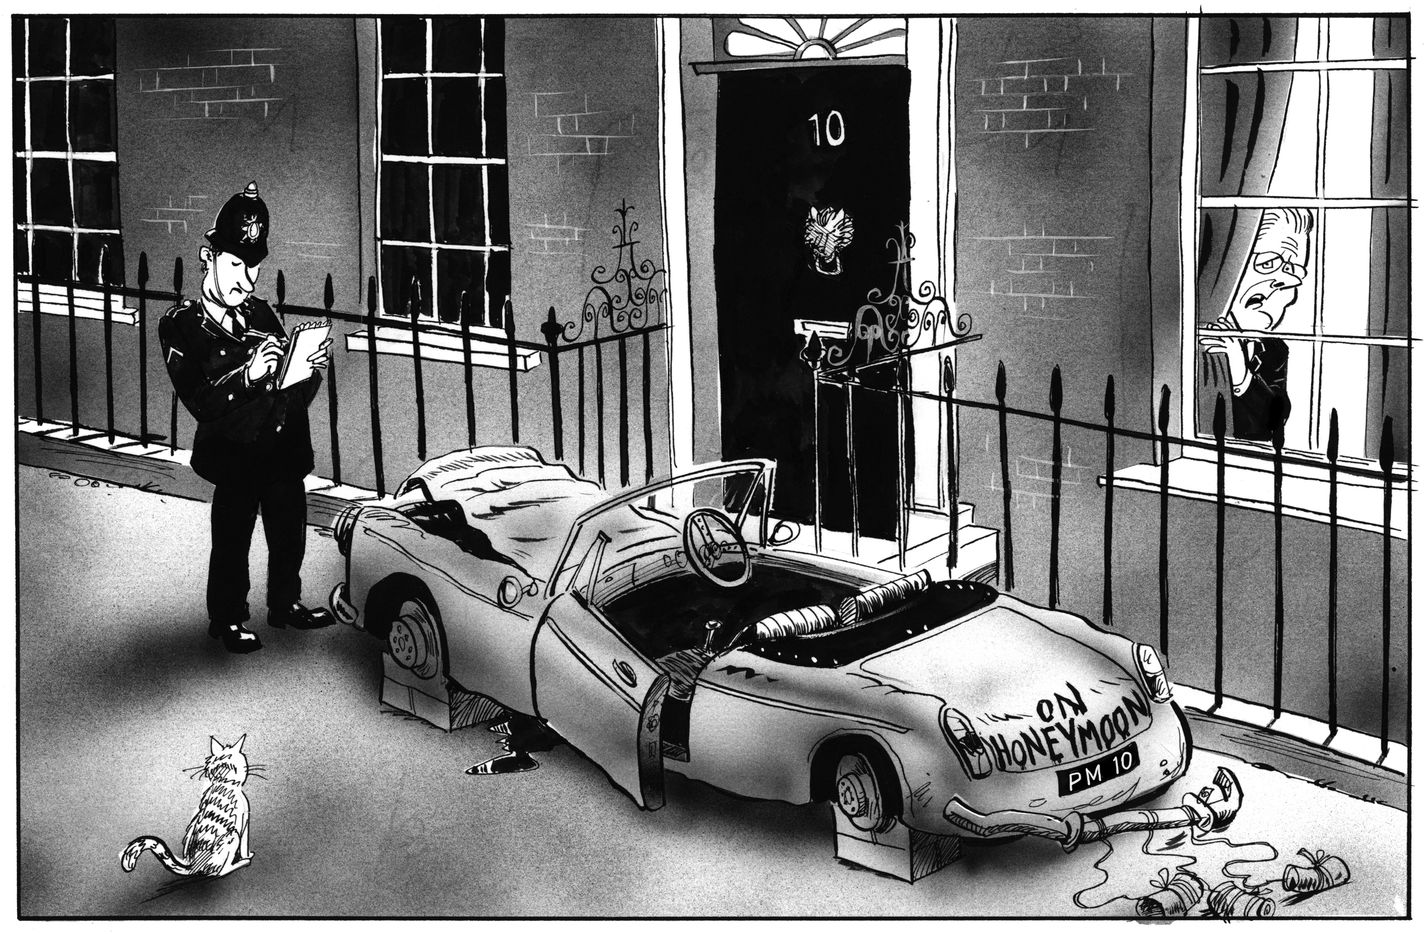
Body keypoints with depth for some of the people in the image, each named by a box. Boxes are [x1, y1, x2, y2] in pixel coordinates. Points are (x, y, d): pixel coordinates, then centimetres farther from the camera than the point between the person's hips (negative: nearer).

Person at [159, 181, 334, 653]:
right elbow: (198, 401, -17)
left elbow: (293, 390, 12)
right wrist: (247, 374, -31)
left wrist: (311, 367, -10)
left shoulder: (260, 313, 8)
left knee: (290, 532, 16)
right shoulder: (181, 325, -8)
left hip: (285, 446, 5)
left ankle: (285, 603, 35)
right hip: (235, 453, -5)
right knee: (232, 540, 4)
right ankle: (227, 619, 21)